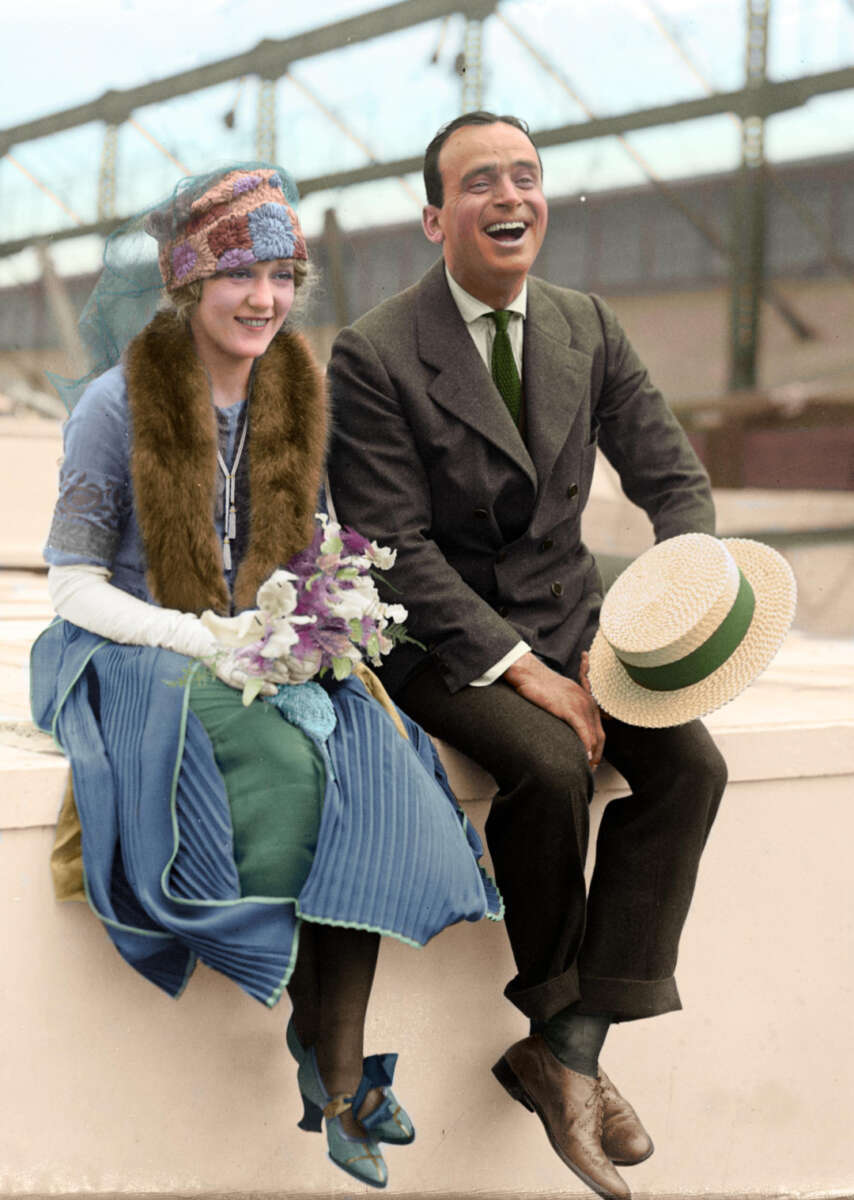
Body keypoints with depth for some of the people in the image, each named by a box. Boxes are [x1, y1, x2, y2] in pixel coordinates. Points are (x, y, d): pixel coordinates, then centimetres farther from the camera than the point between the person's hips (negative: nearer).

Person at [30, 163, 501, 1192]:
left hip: (271, 660, 4)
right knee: (290, 771, -32)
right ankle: (317, 1034, -13)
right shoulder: (118, 405, -7)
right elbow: (75, 585, -7)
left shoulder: (296, 398, 8)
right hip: (139, 660, -4)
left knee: (370, 772, -26)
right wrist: (212, 644, -18)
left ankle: (340, 1076, -23)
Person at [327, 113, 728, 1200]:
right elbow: (396, 545, -15)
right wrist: (518, 666, -23)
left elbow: (674, 479, 5)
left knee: (689, 764, -18)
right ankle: (555, 1010, -3)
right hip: (441, 636, -5)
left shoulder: (589, 329, 4)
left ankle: (567, 1051, -13)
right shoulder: (373, 355, -12)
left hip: (566, 615, 5)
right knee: (552, 768, -30)